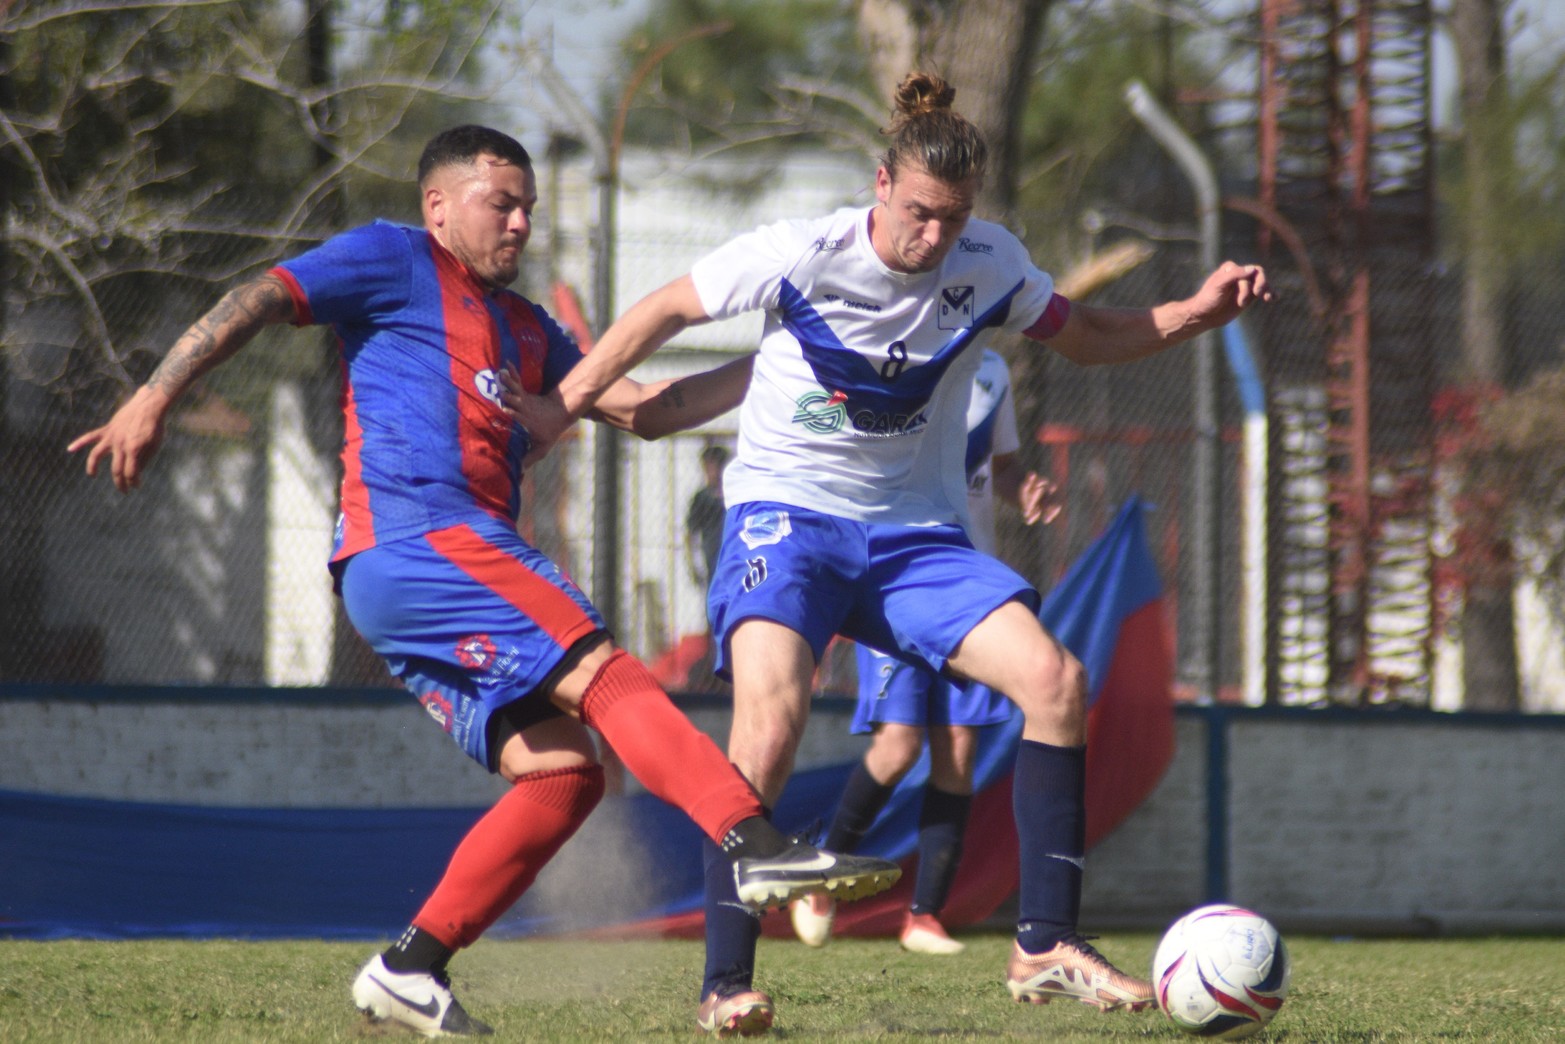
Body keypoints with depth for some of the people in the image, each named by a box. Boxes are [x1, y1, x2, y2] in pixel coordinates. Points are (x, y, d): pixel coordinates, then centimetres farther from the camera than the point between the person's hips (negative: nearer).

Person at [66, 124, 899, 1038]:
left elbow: (645, 410, 28)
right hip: (417, 540, -9)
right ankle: (759, 847, -33)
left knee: (561, 771, -2)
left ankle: (411, 969, -3)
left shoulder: (524, 328, 30)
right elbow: (255, 305, -2)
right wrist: (155, 401, -14)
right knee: (605, 673, -20)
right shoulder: (397, 262, 6)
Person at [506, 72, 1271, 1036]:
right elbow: (668, 309, 0)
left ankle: (1045, 948, -6)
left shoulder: (990, 264, -4)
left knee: (1057, 680, -16)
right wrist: (567, 402, 2)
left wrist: (1196, 314, -2)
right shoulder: (804, 255, -14)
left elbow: (1084, 337, 13)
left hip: (915, 531, 4)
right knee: (772, 707, -30)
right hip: (787, 512, -4)